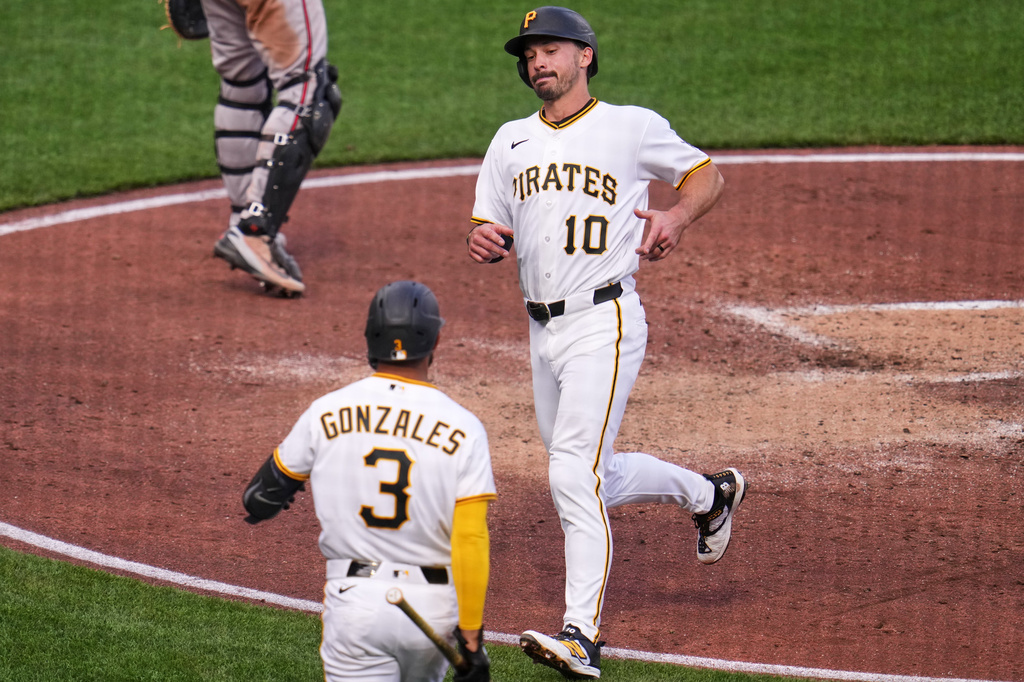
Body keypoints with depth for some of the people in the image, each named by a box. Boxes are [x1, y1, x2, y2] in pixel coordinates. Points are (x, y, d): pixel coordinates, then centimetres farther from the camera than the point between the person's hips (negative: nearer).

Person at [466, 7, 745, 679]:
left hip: (605, 325, -7)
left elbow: (707, 174, 7)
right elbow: (491, 231, 15)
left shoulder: (633, 128, -1)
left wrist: (678, 216, -13)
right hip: (544, 332, 7)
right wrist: (484, 241, -9)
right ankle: (708, 493, 41)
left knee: (574, 476, -18)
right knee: (597, 480, 16)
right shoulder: (511, 141, 14)